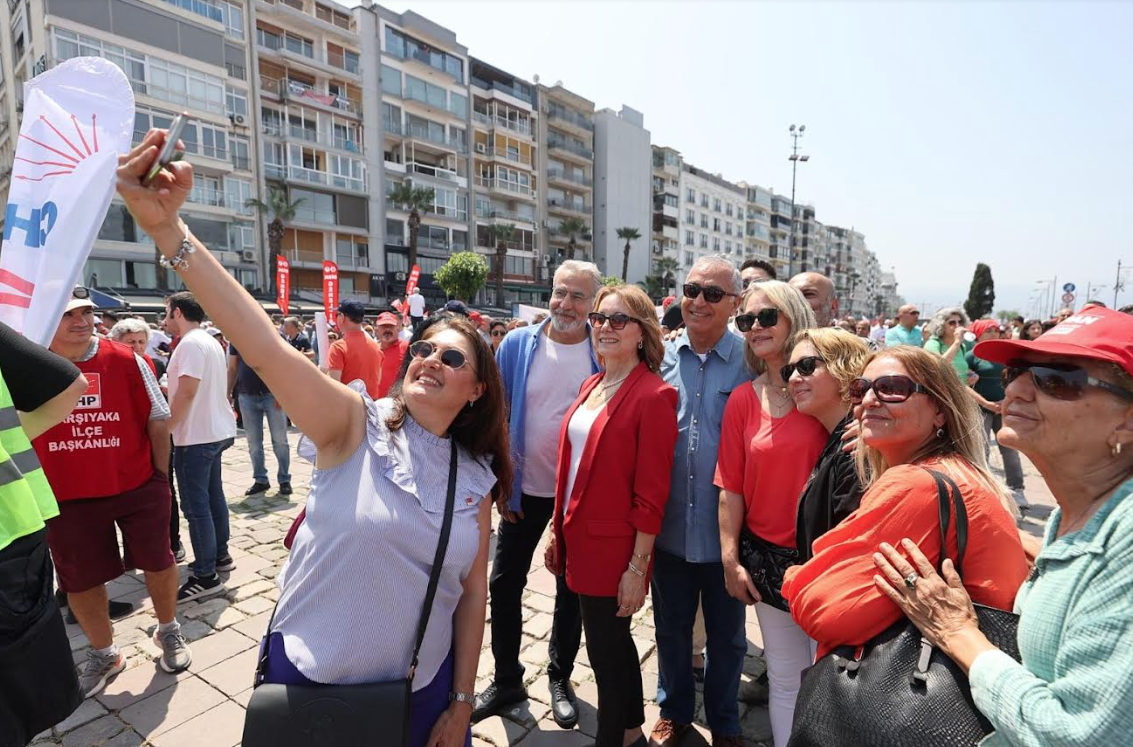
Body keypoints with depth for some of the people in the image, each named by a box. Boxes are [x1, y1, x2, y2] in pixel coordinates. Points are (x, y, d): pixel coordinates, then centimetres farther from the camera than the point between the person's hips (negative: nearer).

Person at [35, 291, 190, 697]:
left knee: (158, 562, 9)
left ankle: (168, 630, 34)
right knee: (79, 580, 12)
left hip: (137, 486, -1)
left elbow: (157, 419, -4)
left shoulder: (126, 360, -10)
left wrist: (160, 474, -3)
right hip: (67, 495, 2)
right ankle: (103, 653, 36)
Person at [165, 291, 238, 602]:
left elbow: (187, 391, -23)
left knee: (196, 506, -5)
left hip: (196, 436, -10)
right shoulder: (211, 341, 13)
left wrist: (166, 426, -16)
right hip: (216, 430, 10)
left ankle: (205, 577, 0)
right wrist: (167, 388, 23)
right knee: (213, 496, 18)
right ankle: (220, 555, 29)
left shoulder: (190, 343, -17)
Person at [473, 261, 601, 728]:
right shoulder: (518, 345, -8)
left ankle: (560, 678, 37)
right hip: (525, 488, 1)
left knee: (571, 589, 15)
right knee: (504, 584, 10)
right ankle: (506, 680, 32)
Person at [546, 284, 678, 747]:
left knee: (606, 651, 10)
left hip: (614, 549, -8)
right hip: (579, 540, 8)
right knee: (613, 643, 23)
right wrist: (559, 531, 13)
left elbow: (651, 494, -17)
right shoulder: (592, 386, 7)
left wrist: (637, 567, -15)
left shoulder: (653, 396, -16)